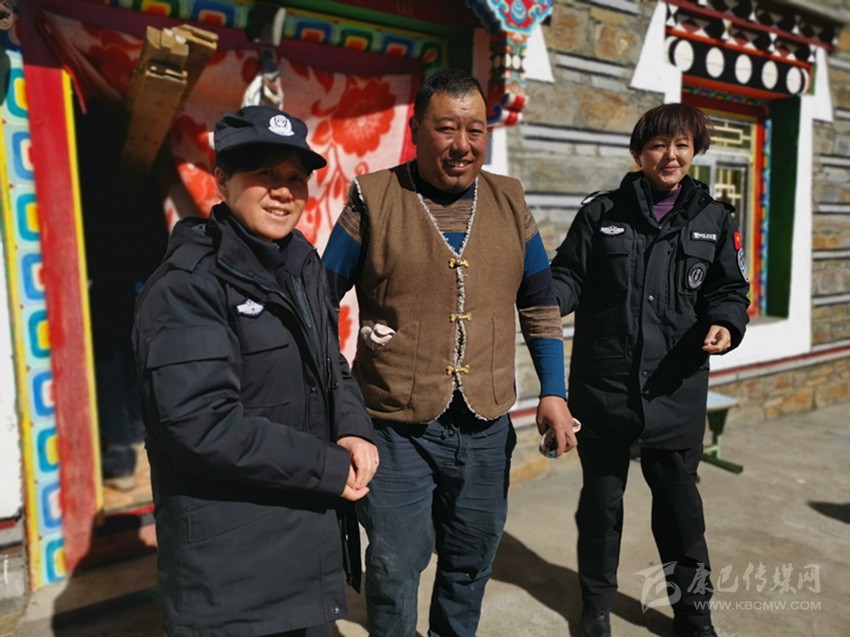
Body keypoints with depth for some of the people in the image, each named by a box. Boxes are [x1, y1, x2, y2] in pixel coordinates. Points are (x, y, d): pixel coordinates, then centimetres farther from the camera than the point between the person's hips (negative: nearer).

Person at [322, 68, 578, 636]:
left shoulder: (510, 201, 5)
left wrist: (554, 392, 5)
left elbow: (540, 306, 10)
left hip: (487, 428, 4)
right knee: (395, 569, 8)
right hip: (397, 426, -3)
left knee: (471, 565, 20)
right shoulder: (373, 199, -5)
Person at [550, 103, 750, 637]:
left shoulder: (714, 220, 7)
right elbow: (570, 276, 0)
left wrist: (725, 324, -13)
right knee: (602, 498, 14)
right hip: (603, 388, 0)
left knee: (679, 499, 12)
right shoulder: (601, 213, 2)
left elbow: (729, 289, 8)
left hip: (676, 392, 1)